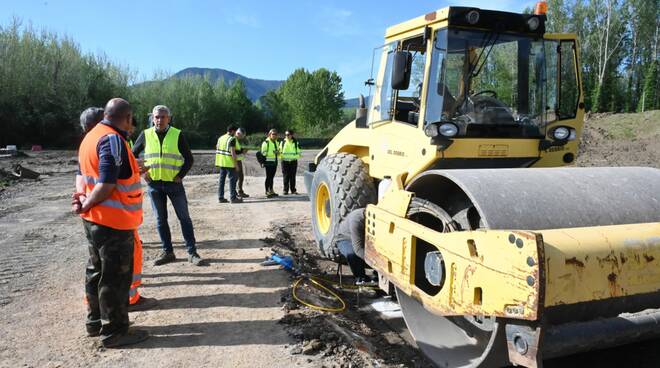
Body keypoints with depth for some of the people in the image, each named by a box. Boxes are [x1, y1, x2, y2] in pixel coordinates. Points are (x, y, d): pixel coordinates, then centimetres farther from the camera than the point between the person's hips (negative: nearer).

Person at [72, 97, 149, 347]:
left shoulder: (91, 136, 12)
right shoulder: (113, 140, -19)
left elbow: (87, 177, 12)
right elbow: (106, 186, -24)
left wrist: (84, 200, -3)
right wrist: (86, 204, -10)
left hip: (94, 220, 10)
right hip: (114, 222, -10)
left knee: (97, 272, 19)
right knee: (115, 278, 1)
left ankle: (96, 322, 32)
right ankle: (114, 332, 11)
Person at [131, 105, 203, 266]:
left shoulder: (177, 134, -2)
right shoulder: (146, 134, 3)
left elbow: (189, 158, 2)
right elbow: (132, 155, 13)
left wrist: (180, 175, -8)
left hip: (173, 183, -2)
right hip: (153, 184, 2)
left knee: (184, 217, 1)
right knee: (160, 219, 8)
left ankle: (192, 252, 8)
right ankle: (167, 251, 20)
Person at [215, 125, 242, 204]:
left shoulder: (220, 138, 13)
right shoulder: (232, 139, -12)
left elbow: (217, 148, 16)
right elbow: (233, 152, -18)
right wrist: (236, 163, -14)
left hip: (221, 162, 8)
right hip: (229, 162, -8)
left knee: (221, 179, 10)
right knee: (232, 179, -2)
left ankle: (220, 197, 12)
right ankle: (233, 198, -1)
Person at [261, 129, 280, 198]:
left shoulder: (276, 142, 17)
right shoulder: (266, 142, -8)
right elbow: (263, 153, -14)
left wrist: (278, 152, 5)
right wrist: (273, 152, -23)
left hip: (274, 162, 7)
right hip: (268, 162, -7)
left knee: (272, 177, 13)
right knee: (268, 177, -7)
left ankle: (271, 191, 21)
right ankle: (267, 192, -4)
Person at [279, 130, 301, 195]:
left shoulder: (295, 143, 8)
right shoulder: (282, 143, 9)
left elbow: (298, 152, 14)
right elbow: (280, 151, 12)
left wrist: (298, 155, -3)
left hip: (293, 161, 0)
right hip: (285, 161, 0)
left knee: (293, 176, 4)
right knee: (286, 176, -3)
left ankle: (293, 190, 11)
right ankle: (285, 190, 3)